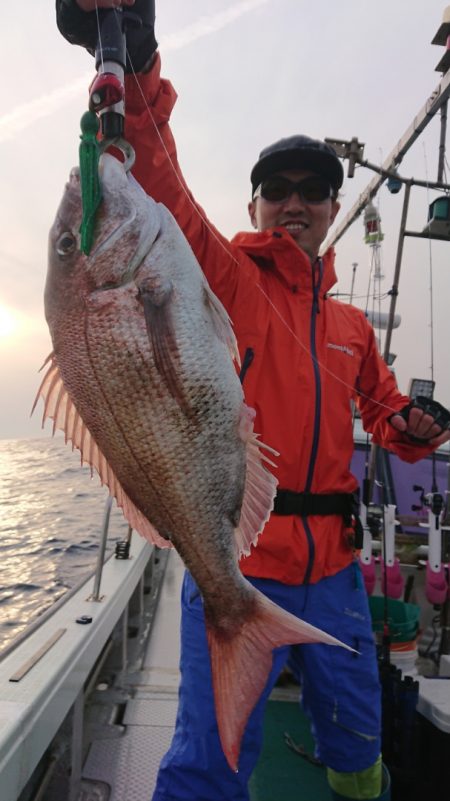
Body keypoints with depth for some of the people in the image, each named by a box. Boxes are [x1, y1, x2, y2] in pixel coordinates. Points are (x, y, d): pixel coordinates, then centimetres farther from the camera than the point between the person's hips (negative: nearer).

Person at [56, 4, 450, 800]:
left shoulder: (352, 325, 12)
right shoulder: (225, 280, -2)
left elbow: (383, 412, 23)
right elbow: (161, 193, -19)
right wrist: (133, 65, -33)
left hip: (332, 563, 6)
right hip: (238, 559, -5)